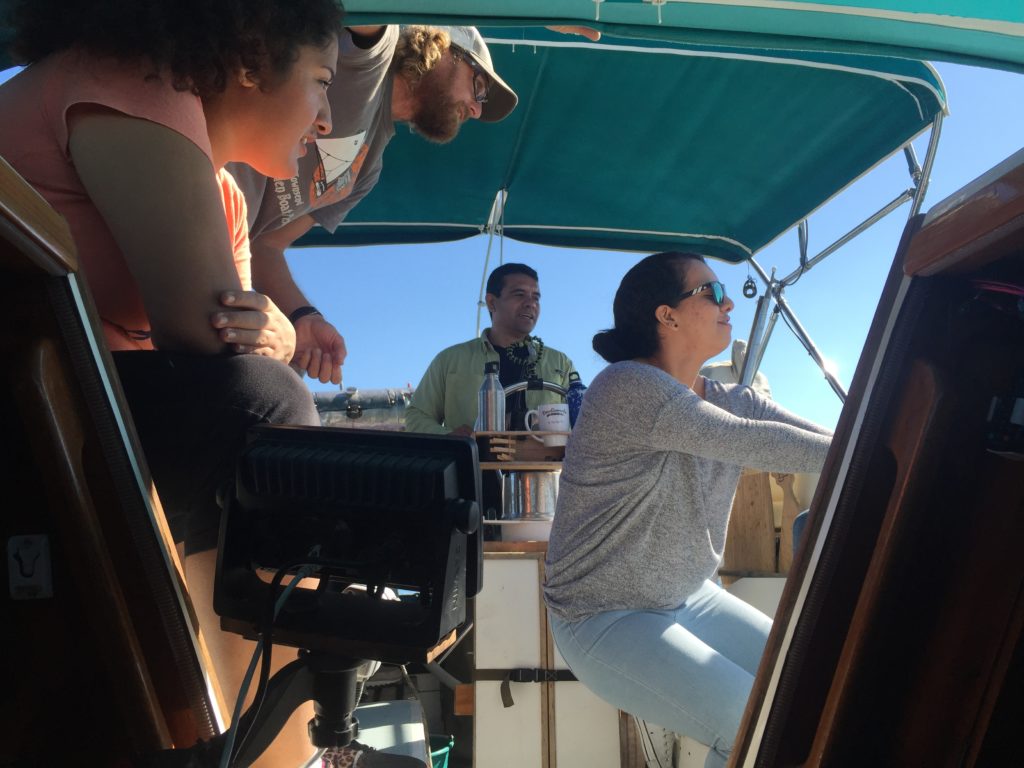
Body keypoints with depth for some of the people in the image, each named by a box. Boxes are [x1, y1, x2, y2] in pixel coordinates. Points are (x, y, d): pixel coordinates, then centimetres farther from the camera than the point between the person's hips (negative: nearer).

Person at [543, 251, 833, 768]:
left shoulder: (730, 400, 4)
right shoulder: (627, 386, -21)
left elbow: (820, 439, -3)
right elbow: (747, 443, -26)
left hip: (689, 599, 8)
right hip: (605, 618, -8)